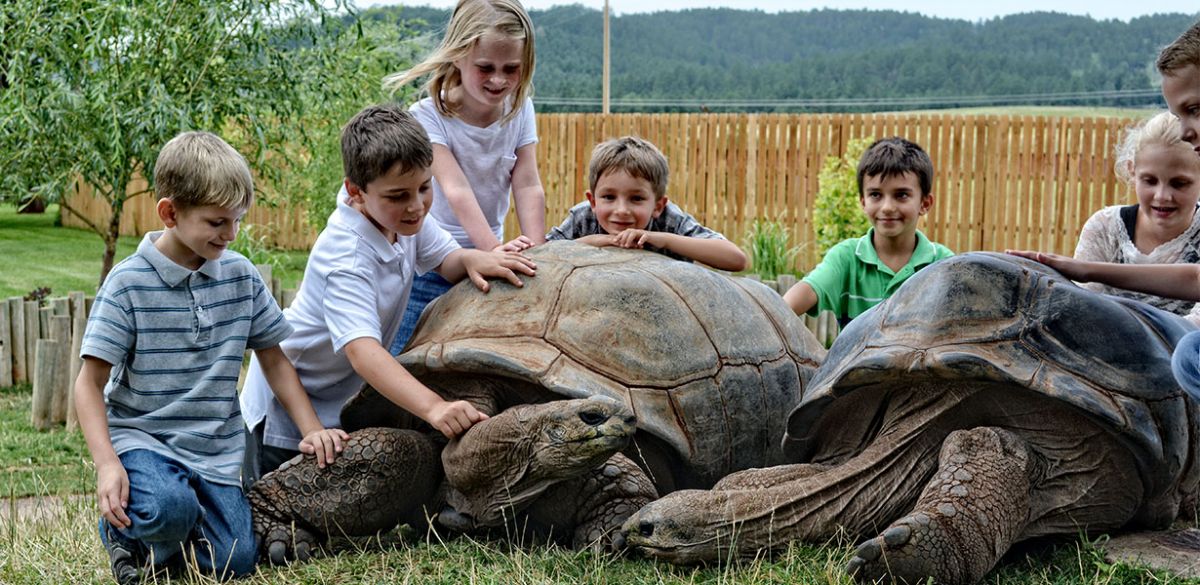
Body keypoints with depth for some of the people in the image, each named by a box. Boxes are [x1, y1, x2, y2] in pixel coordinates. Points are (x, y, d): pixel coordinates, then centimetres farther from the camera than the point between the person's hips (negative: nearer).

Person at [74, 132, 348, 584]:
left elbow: (274, 360, 12)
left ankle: (161, 544, 19)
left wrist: (311, 429, 1)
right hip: (142, 436, -4)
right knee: (170, 507, -34)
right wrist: (107, 464, -21)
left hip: (216, 448, 4)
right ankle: (122, 528, 1)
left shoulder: (241, 276, 3)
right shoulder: (129, 283, -9)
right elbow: (90, 383, -9)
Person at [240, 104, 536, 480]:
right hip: (288, 407, -8)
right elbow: (362, 349, -49)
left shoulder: (400, 215, -12)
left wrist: (471, 259, -24)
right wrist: (432, 407, -62)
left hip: (342, 394, 8)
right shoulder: (346, 258, -37)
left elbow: (444, 259, 3)